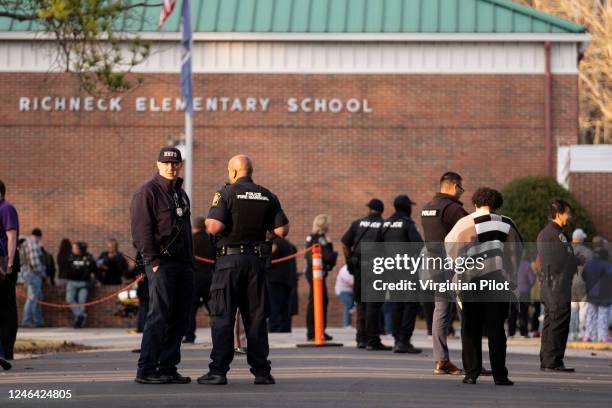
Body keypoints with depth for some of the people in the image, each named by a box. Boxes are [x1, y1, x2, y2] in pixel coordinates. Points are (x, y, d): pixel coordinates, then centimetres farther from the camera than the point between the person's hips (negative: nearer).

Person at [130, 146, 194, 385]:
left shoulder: (180, 194, 21)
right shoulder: (147, 192, -6)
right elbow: (141, 228, -13)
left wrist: (190, 262, 17)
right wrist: (153, 260, -17)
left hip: (183, 264, 8)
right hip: (162, 262, -8)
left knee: (179, 318, 7)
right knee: (159, 316, -11)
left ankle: (168, 367, 13)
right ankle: (146, 371, -9)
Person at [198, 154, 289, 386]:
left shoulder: (226, 194, -7)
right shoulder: (268, 197, 7)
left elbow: (214, 227, -17)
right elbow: (282, 230, 4)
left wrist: (209, 217, 4)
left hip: (230, 259, -4)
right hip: (257, 261, 4)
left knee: (223, 317, -1)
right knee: (256, 317, 8)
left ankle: (218, 371, -5)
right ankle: (261, 371, 7)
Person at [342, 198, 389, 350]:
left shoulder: (358, 224, 10)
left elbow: (345, 245, 6)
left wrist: (350, 262, 13)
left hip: (359, 267, 3)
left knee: (361, 302, 14)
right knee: (373, 304, -1)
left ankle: (361, 338, 17)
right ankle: (373, 340, -4)